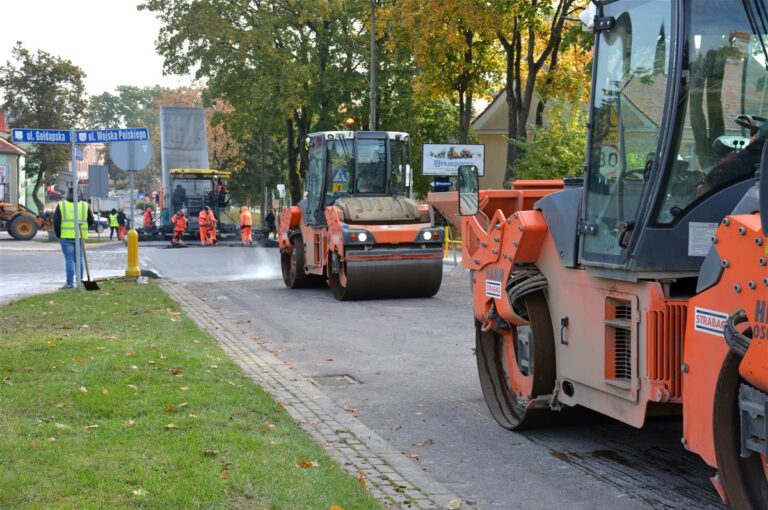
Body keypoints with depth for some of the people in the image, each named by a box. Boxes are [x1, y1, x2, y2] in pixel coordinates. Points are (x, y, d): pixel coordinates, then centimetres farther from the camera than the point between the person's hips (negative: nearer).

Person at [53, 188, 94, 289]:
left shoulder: (61, 205, -1)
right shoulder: (85, 205, 4)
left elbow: (56, 222, -2)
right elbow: (91, 221, 6)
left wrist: (58, 235, 10)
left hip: (66, 237, -2)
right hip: (80, 237, 2)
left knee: (69, 260, -2)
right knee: (79, 259, 12)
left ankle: (70, 282, -5)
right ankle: (80, 281, 15)